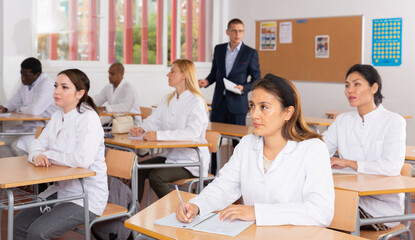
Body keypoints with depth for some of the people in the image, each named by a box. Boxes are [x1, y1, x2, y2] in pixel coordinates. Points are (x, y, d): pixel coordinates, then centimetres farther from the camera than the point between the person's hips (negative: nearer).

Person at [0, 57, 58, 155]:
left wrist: (18, 110, -7)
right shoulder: (26, 83, 9)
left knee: (16, 145, -24)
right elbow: (15, 100, 23)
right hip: (28, 125, 9)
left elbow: (35, 110, -27)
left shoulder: (47, 84, -19)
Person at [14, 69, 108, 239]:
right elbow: (37, 145, 14)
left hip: (86, 197, -8)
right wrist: (37, 156, -12)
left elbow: (83, 159, -29)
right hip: (60, 189, 8)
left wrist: (49, 155, -14)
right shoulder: (57, 116, 9)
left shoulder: (88, 118, -18)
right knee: (19, 223, 0)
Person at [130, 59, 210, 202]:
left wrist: (160, 135, -35)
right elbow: (154, 120, 13)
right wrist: (142, 129, -11)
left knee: (155, 177, -25)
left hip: (191, 160, -8)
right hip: (170, 155, 8)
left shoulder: (196, 102, -14)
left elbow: (192, 133, -28)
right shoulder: (168, 100, 14)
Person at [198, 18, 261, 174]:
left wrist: (243, 88, -18)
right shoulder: (219, 49, 8)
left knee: (238, 142, 1)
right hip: (219, 103, 4)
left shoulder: (250, 53, -3)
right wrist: (207, 82, -5)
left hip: (237, 104, -3)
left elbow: (256, 79, 0)